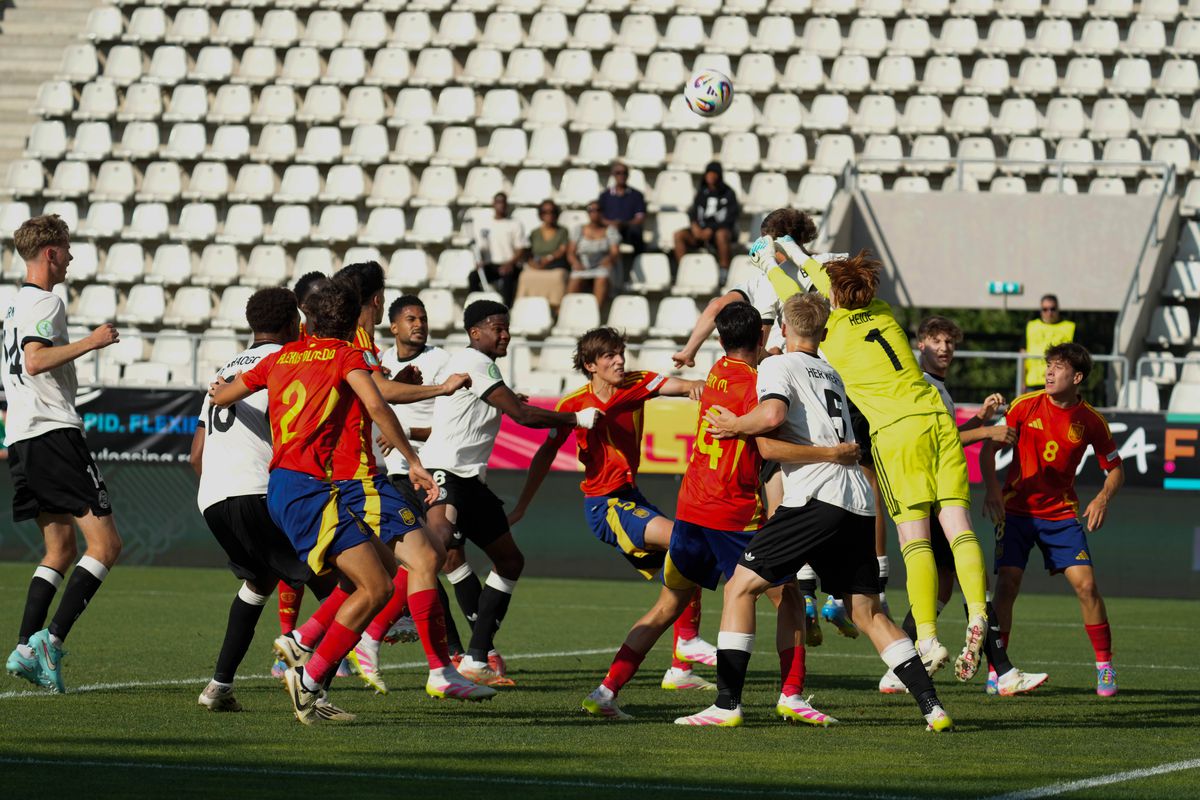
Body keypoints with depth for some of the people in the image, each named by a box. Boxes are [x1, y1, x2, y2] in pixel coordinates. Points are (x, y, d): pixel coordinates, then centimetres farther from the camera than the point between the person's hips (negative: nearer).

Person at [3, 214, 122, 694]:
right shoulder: (46, 302, -9)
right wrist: (90, 343, -19)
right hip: (53, 433, -10)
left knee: (60, 549, 14)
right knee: (105, 543, -10)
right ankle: (52, 640, -19)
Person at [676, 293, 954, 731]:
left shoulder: (778, 366, 4)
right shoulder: (831, 373, 27)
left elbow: (773, 414, -15)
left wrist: (735, 425, 0)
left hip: (817, 498, -7)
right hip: (859, 502, 7)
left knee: (740, 587, -1)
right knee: (868, 613, 11)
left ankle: (727, 704, -9)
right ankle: (932, 707, 1)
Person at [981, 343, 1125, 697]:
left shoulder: (1091, 421, -4)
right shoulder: (1026, 406, -7)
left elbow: (1115, 469, 7)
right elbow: (989, 448, -1)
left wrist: (1103, 498, -13)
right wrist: (992, 489, -17)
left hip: (1061, 513, 0)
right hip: (1017, 509, 0)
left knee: (1085, 584, -10)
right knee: (1007, 582, -13)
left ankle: (1105, 667, 4)